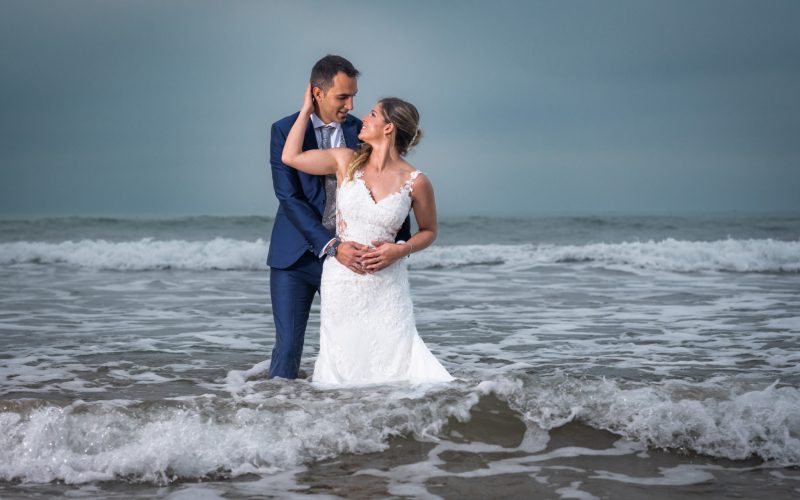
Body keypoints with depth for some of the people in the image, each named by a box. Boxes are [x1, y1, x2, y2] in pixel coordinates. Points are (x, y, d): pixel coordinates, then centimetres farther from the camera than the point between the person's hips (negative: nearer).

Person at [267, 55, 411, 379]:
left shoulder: (359, 131, 2)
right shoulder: (285, 131, -7)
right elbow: (289, 198, -15)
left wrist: (401, 240, -13)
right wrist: (331, 247, -25)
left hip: (346, 255, 3)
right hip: (296, 256, -2)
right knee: (288, 344, -4)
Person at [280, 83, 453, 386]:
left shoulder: (416, 182, -6)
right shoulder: (346, 162, 1)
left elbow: (428, 231, 7)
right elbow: (290, 156, 4)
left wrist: (400, 250, -11)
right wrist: (307, 108, 7)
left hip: (386, 284, -2)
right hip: (342, 279, 2)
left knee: (394, 358, -6)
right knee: (344, 366, 5)